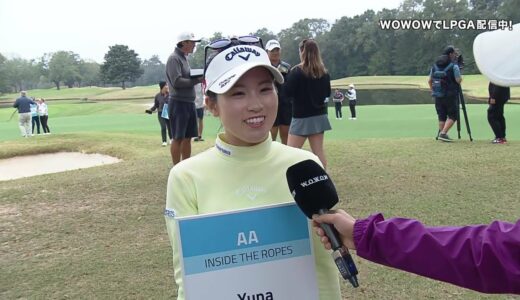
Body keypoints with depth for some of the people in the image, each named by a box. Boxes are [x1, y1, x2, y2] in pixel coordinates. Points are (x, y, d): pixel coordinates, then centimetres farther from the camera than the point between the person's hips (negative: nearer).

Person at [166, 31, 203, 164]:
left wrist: (199, 78, 4)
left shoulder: (184, 58, 16)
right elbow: (177, 82, -20)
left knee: (187, 137, 12)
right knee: (178, 138, -3)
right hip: (178, 103, -9)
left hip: (189, 102, 9)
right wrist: (197, 80, -18)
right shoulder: (174, 58, -11)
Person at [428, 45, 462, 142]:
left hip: (438, 95, 5)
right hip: (450, 95, -5)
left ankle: (441, 133, 11)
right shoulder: (454, 66, -9)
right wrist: (460, 77, 9)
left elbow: (430, 81, 12)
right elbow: (458, 80, -12)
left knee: (441, 116, 12)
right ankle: (443, 133, -9)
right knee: (452, 115, 3)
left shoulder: (435, 66, 9)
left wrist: (432, 91, 22)